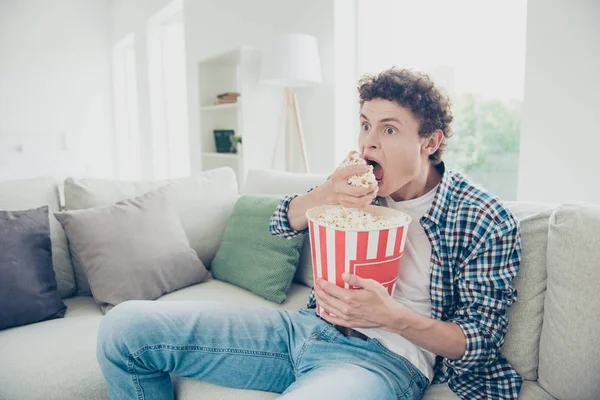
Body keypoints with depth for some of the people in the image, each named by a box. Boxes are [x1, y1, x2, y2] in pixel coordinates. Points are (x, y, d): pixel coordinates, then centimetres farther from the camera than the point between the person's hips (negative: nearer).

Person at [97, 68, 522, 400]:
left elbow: (481, 339, -4)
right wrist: (324, 195, -13)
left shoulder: (486, 221, -5)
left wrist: (392, 316, -23)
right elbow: (282, 223, 10)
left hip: (386, 356, -4)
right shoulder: (357, 184, 7)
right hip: (308, 327, 5)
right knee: (125, 326, -5)